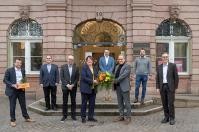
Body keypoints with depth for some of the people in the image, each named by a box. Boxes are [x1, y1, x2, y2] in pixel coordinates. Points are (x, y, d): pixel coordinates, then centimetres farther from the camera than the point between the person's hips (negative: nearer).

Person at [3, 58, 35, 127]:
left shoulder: (23, 70, 7)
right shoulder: (9, 70, -8)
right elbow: (5, 80, -8)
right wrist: (13, 85, -20)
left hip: (21, 90, 4)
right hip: (12, 90, -4)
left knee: (23, 105, 12)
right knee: (12, 106, 4)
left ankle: (26, 118, 24)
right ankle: (12, 120, 16)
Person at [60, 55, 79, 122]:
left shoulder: (76, 68, 4)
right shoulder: (63, 67, 2)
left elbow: (77, 78, 2)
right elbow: (62, 77, -3)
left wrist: (72, 85, -10)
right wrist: (67, 85, -12)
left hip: (73, 87, 1)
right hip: (65, 87, -1)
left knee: (73, 102, 5)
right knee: (65, 102, 3)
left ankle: (73, 115, 14)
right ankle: (64, 115, 12)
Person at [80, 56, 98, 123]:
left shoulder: (94, 68, 13)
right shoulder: (84, 67, -8)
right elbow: (83, 77, -17)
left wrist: (96, 81, 0)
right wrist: (92, 81, -18)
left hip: (93, 89, 6)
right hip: (85, 88, -6)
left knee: (92, 103, 9)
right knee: (84, 103, 4)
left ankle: (90, 117, 19)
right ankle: (83, 117, 12)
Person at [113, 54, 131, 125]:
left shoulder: (127, 66, -7)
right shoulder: (117, 67, 17)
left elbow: (123, 75, -17)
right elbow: (115, 75, 17)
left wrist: (116, 80, -17)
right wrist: (114, 81, -2)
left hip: (124, 87, -7)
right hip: (118, 87, 7)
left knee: (127, 103, -1)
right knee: (120, 102, 13)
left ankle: (128, 117, 7)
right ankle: (121, 116, 23)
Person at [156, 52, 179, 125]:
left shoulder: (173, 65, -1)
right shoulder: (159, 67, 9)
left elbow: (176, 77, -1)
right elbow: (157, 78, 11)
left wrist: (175, 87, -4)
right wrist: (157, 87, 3)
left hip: (170, 87, -3)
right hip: (162, 87, 3)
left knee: (170, 103, -4)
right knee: (164, 103, 7)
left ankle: (172, 118, 4)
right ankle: (166, 117, 16)